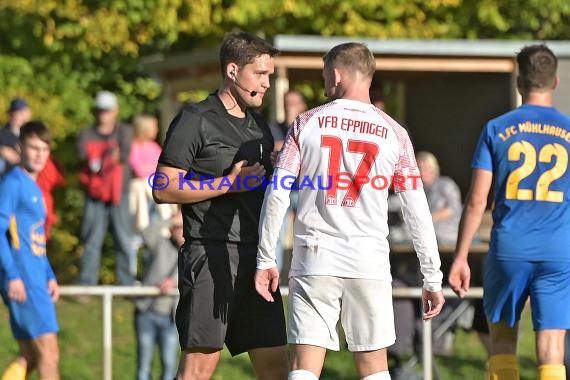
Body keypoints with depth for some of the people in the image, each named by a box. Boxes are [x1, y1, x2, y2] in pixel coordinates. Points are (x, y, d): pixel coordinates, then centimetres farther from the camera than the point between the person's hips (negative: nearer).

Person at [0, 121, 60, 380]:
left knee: (30, 356, 8)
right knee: (49, 352, -9)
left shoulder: (34, 188, 19)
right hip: (23, 283, -9)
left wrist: (49, 276, 19)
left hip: (36, 282, 9)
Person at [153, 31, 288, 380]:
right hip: (211, 257, -8)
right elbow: (164, 189, -11)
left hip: (255, 257, 8)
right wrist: (229, 183, -14)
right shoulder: (196, 121, -4)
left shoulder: (260, 127, 20)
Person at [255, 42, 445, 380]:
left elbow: (278, 193, -3)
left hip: (314, 262, -1)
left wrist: (266, 259, 3)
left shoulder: (308, 124, 2)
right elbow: (417, 210, 2)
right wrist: (433, 278, 7)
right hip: (370, 263, 1)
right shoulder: (393, 133, 4)